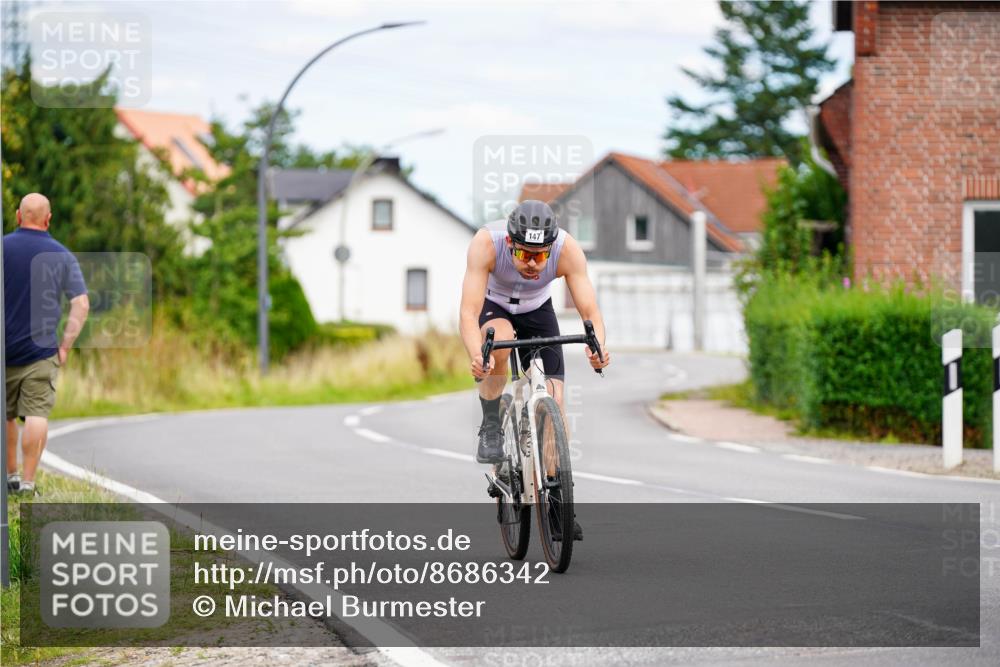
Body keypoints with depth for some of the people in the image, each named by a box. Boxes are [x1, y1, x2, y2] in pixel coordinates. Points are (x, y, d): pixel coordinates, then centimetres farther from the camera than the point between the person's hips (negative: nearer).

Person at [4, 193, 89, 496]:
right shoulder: (62, 256, 1)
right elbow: (82, 305, -4)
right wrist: (65, 346, 0)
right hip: (41, 351, -1)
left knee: (6, 416, 15)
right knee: (36, 415, -2)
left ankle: (11, 476, 24)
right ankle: (28, 482, -8)